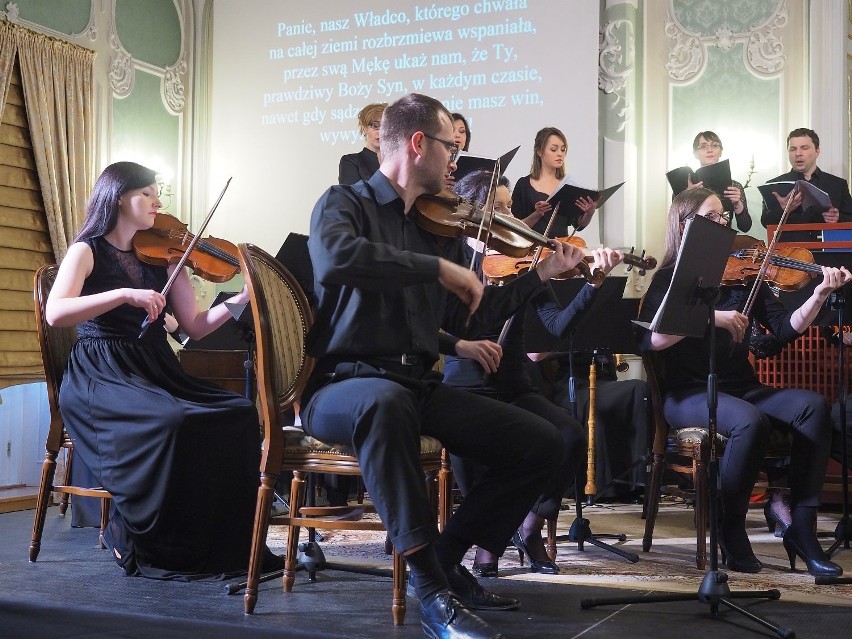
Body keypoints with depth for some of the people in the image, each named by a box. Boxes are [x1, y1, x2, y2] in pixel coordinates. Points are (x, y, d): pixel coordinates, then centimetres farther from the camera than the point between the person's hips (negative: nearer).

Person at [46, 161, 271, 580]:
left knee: (239, 415, -18)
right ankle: (132, 540, -13)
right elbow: (55, 313, -18)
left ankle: (221, 543, -11)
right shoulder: (88, 251, 0)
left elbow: (195, 327, 9)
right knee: (168, 421, -35)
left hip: (157, 372, 5)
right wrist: (125, 294, -27)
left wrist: (246, 295, -5)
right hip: (101, 377, -5)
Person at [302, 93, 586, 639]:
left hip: (421, 385, 7)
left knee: (543, 444, -7)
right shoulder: (345, 204, -1)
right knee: (387, 401, -42)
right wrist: (439, 268, -24)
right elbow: (335, 258, -26)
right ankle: (432, 591, -33)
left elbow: (469, 321, 20)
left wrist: (541, 275, 18)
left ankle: (446, 557, 5)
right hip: (345, 384, -6)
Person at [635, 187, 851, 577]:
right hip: (689, 393, -4)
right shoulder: (669, 279, -1)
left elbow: (784, 329, 3)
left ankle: (802, 529, -16)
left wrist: (820, 294, -13)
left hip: (741, 387, 5)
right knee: (750, 421, -34)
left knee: (813, 406, -22)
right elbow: (647, 340, -17)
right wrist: (709, 316, -24)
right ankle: (730, 530, -12)